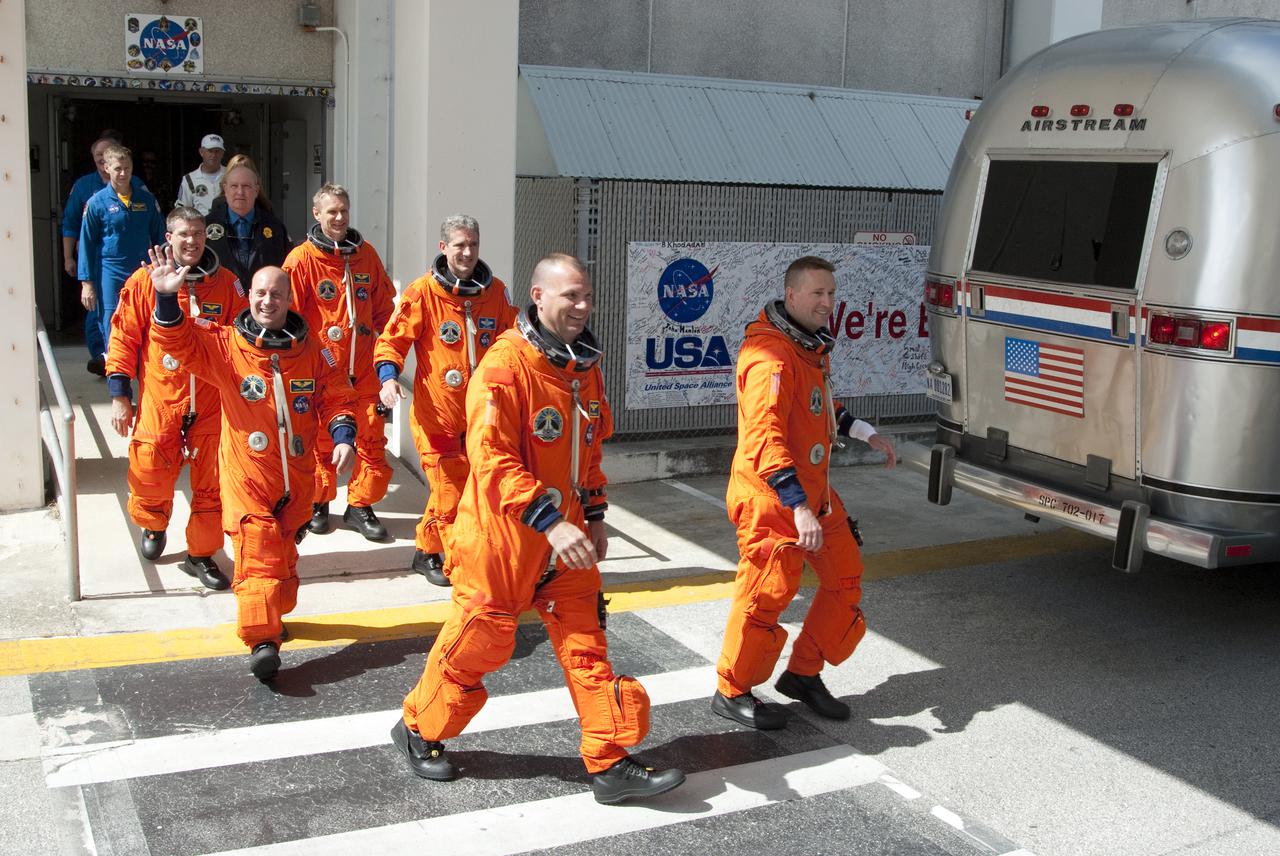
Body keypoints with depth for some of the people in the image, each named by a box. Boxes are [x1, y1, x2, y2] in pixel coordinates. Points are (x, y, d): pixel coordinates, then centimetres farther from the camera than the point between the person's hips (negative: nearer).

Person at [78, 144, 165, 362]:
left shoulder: (146, 199, 6)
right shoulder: (97, 202, -1)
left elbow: (159, 237, 13)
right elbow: (86, 244, 2)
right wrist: (86, 282, -2)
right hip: (110, 274, -2)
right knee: (112, 333, 0)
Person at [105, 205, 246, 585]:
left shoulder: (226, 283, 2)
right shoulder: (144, 281, -2)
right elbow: (124, 340, 1)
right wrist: (119, 395, -1)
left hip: (212, 407, 1)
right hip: (158, 405, -1)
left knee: (211, 485, 5)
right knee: (151, 478, 5)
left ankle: (201, 554, 21)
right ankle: (154, 526, 37)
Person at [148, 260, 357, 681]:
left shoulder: (311, 351, 5)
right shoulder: (226, 345, -3)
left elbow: (335, 397, 10)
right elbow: (179, 342, -14)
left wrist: (343, 435, -7)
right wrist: (167, 300, -30)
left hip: (297, 476, 3)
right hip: (247, 476, -3)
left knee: (284, 552, 17)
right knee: (257, 553, -14)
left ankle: (272, 616, 37)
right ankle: (262, 640, -16)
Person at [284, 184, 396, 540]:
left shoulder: (365, 254, 7)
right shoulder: (302, 259, -6)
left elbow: (383, 303, 15)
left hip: (362, 367, 3)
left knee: (372, 436, 3)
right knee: (320, 440, 7)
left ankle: (360, 506, 18)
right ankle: (318, 503, 26)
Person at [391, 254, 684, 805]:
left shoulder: (584, 366, 7)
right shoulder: (505, 365, -19)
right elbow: (492, 459, -25)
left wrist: (594, 514, 14)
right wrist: (551, 521, -30)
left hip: (567, 537, 7)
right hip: (503, 536, -7)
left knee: (586, 643, 7)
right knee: (479, 641, 7)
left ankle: (609, 764, 14)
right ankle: (417, 730, 31)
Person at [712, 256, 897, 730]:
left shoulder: (813, 346, 10)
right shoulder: (770, 357, -24)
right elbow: (764, 438, -32)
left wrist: (865, 433, 24)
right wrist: (798, 506, -36)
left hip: (814, 490, 10)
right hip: (771, 497, -10)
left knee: (845, 578, 14)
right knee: (765, 593, -1)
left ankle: (803, 674, 29)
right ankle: (731, 692, 18)